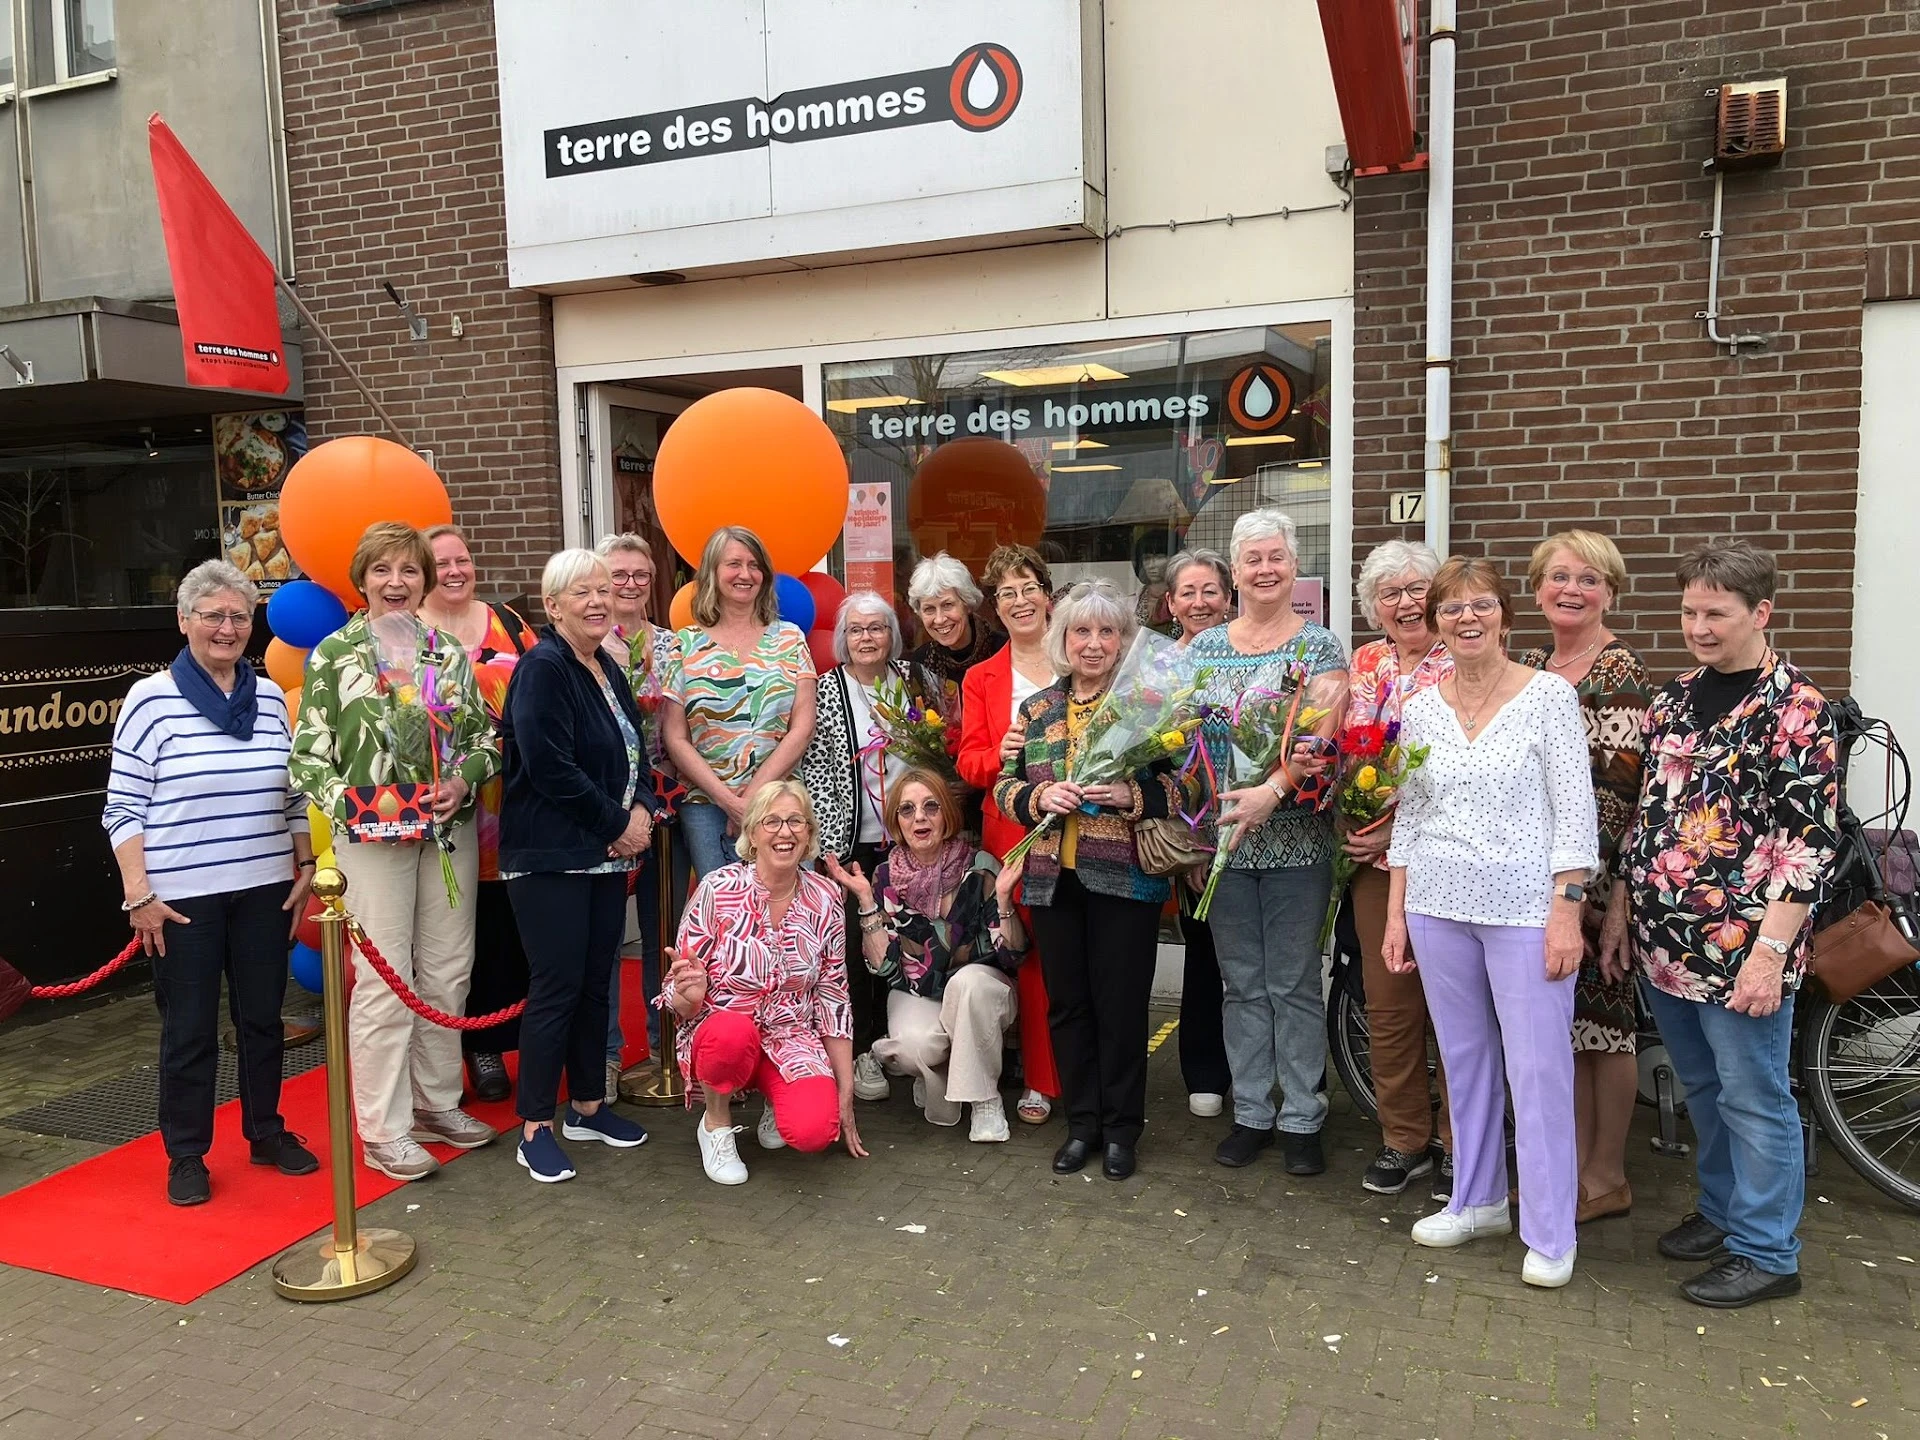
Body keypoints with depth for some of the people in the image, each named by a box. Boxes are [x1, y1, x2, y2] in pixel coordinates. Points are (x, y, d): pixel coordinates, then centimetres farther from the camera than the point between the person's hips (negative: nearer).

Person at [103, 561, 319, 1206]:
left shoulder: (269, 696, 7)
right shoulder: (150, 699, -6)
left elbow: (294, 794, 13)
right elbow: (122, 808, -6)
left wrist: (306, 869, 9)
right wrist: (139, 896, -10)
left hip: (264, 892, 4)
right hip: (182, 899, -4)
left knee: (263, 1018, 13)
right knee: (189, 1031, 6)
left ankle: (267, 1133, 29)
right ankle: (186, 1155, 21)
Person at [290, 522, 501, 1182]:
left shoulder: (450, 652, 8)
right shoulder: (334, 653, -1)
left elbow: (487, 736, 9)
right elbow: (307, 756, -3)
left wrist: (462, 780, -10)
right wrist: (355, 808, -18)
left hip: (450, 827, 4)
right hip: (372, 835, -4)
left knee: (448, 971, 10)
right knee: (384, 981, -1)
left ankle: (437, 1103, 26)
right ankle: (384, 1130, 10)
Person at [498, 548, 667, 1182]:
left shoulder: (608, 669, 13)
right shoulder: (542, 669, -13)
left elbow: (635, 753, 16)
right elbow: (550, 768, -21)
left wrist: (643, 809, -4)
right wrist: (617, 824, -14)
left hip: (608, 853, 8)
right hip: (551, 856, -8)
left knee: (596, 981, 13)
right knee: (557, 986, -4)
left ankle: (587, 1105, 27)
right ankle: (535, 1127, 8)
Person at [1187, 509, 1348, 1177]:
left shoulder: (1320, 646, -2)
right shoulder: (1203, 646, 9)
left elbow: (1321, 735, -14)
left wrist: (1273, 789, -27)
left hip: (1295, 839, -3)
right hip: (1224, 838, 3)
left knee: (1294, 982, 4)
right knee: (1242, 981, 11)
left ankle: (1301, 1117, 18)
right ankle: (1251, 1112, 23)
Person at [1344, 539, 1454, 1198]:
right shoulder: (1365, 664, 11)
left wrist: (1403, 825, -19)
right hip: (1375, 857, 5)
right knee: (1388, 1004, 10)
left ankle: (1457, 1142, 20)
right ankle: (1403, 1138, 24)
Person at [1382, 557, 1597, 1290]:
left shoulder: (1550, 695, -5)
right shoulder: (1419, 709, 7)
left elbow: (1575, 811, -8)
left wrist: (1567, 909, -14)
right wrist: (1395, 914, 9)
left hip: (1526, 907, -4)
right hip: (1439, 907, 4)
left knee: (1538, 1067, 0)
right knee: (1464, 1060, 14)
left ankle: (1549, 1233, 13)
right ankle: (1477, 1201, 29)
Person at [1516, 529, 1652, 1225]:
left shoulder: (1621, 672, -12)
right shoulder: (1533, 663, 11)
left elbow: (1618, 788, -17)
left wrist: (1580, 881, -18)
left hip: (1594, 876, -7)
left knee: (1601, 1018, 4)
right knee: (1562, 1017, 14)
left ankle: (1607, 1180, 18)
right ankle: (1573, 1161, 27)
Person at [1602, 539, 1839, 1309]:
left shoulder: (1796, 711, -12)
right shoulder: (1673, 700, 9)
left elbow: (1809, 841, -16)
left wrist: (1770, 950, -20)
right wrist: (1621, 906, 13)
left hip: (1741, 947, -6)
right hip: (1663, 940, 7)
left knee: (1752, 1098, 6)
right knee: (1702, 1087, 20)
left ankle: (1766, 1251, 21)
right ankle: (1722, 1210, 37)